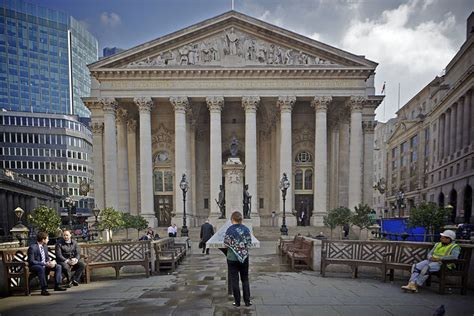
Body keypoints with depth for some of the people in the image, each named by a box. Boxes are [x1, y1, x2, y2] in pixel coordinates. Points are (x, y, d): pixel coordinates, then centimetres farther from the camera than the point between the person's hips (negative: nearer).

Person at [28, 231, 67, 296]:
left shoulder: (45, 246, 9)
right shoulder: (32, 248, -16)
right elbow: (31, 261, -22)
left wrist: (50, 262, -8)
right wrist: (44, 264, -27)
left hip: (44, 265, 8)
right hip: (34, 266, -8)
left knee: (58, 266, -5)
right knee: (41, 268, -39)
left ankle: (57, 285, -7)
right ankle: (44, 289, -35)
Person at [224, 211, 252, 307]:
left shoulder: (230, 230, -14)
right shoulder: (246, 229, -3)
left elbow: (226, 243, -9)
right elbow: (249, 243, 1)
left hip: (232, 258, -3)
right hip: (244, 257, 3)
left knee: (234, 280, 8)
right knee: (245, 279, 15)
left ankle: (237, 302, 14)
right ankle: (247, 301, 17)